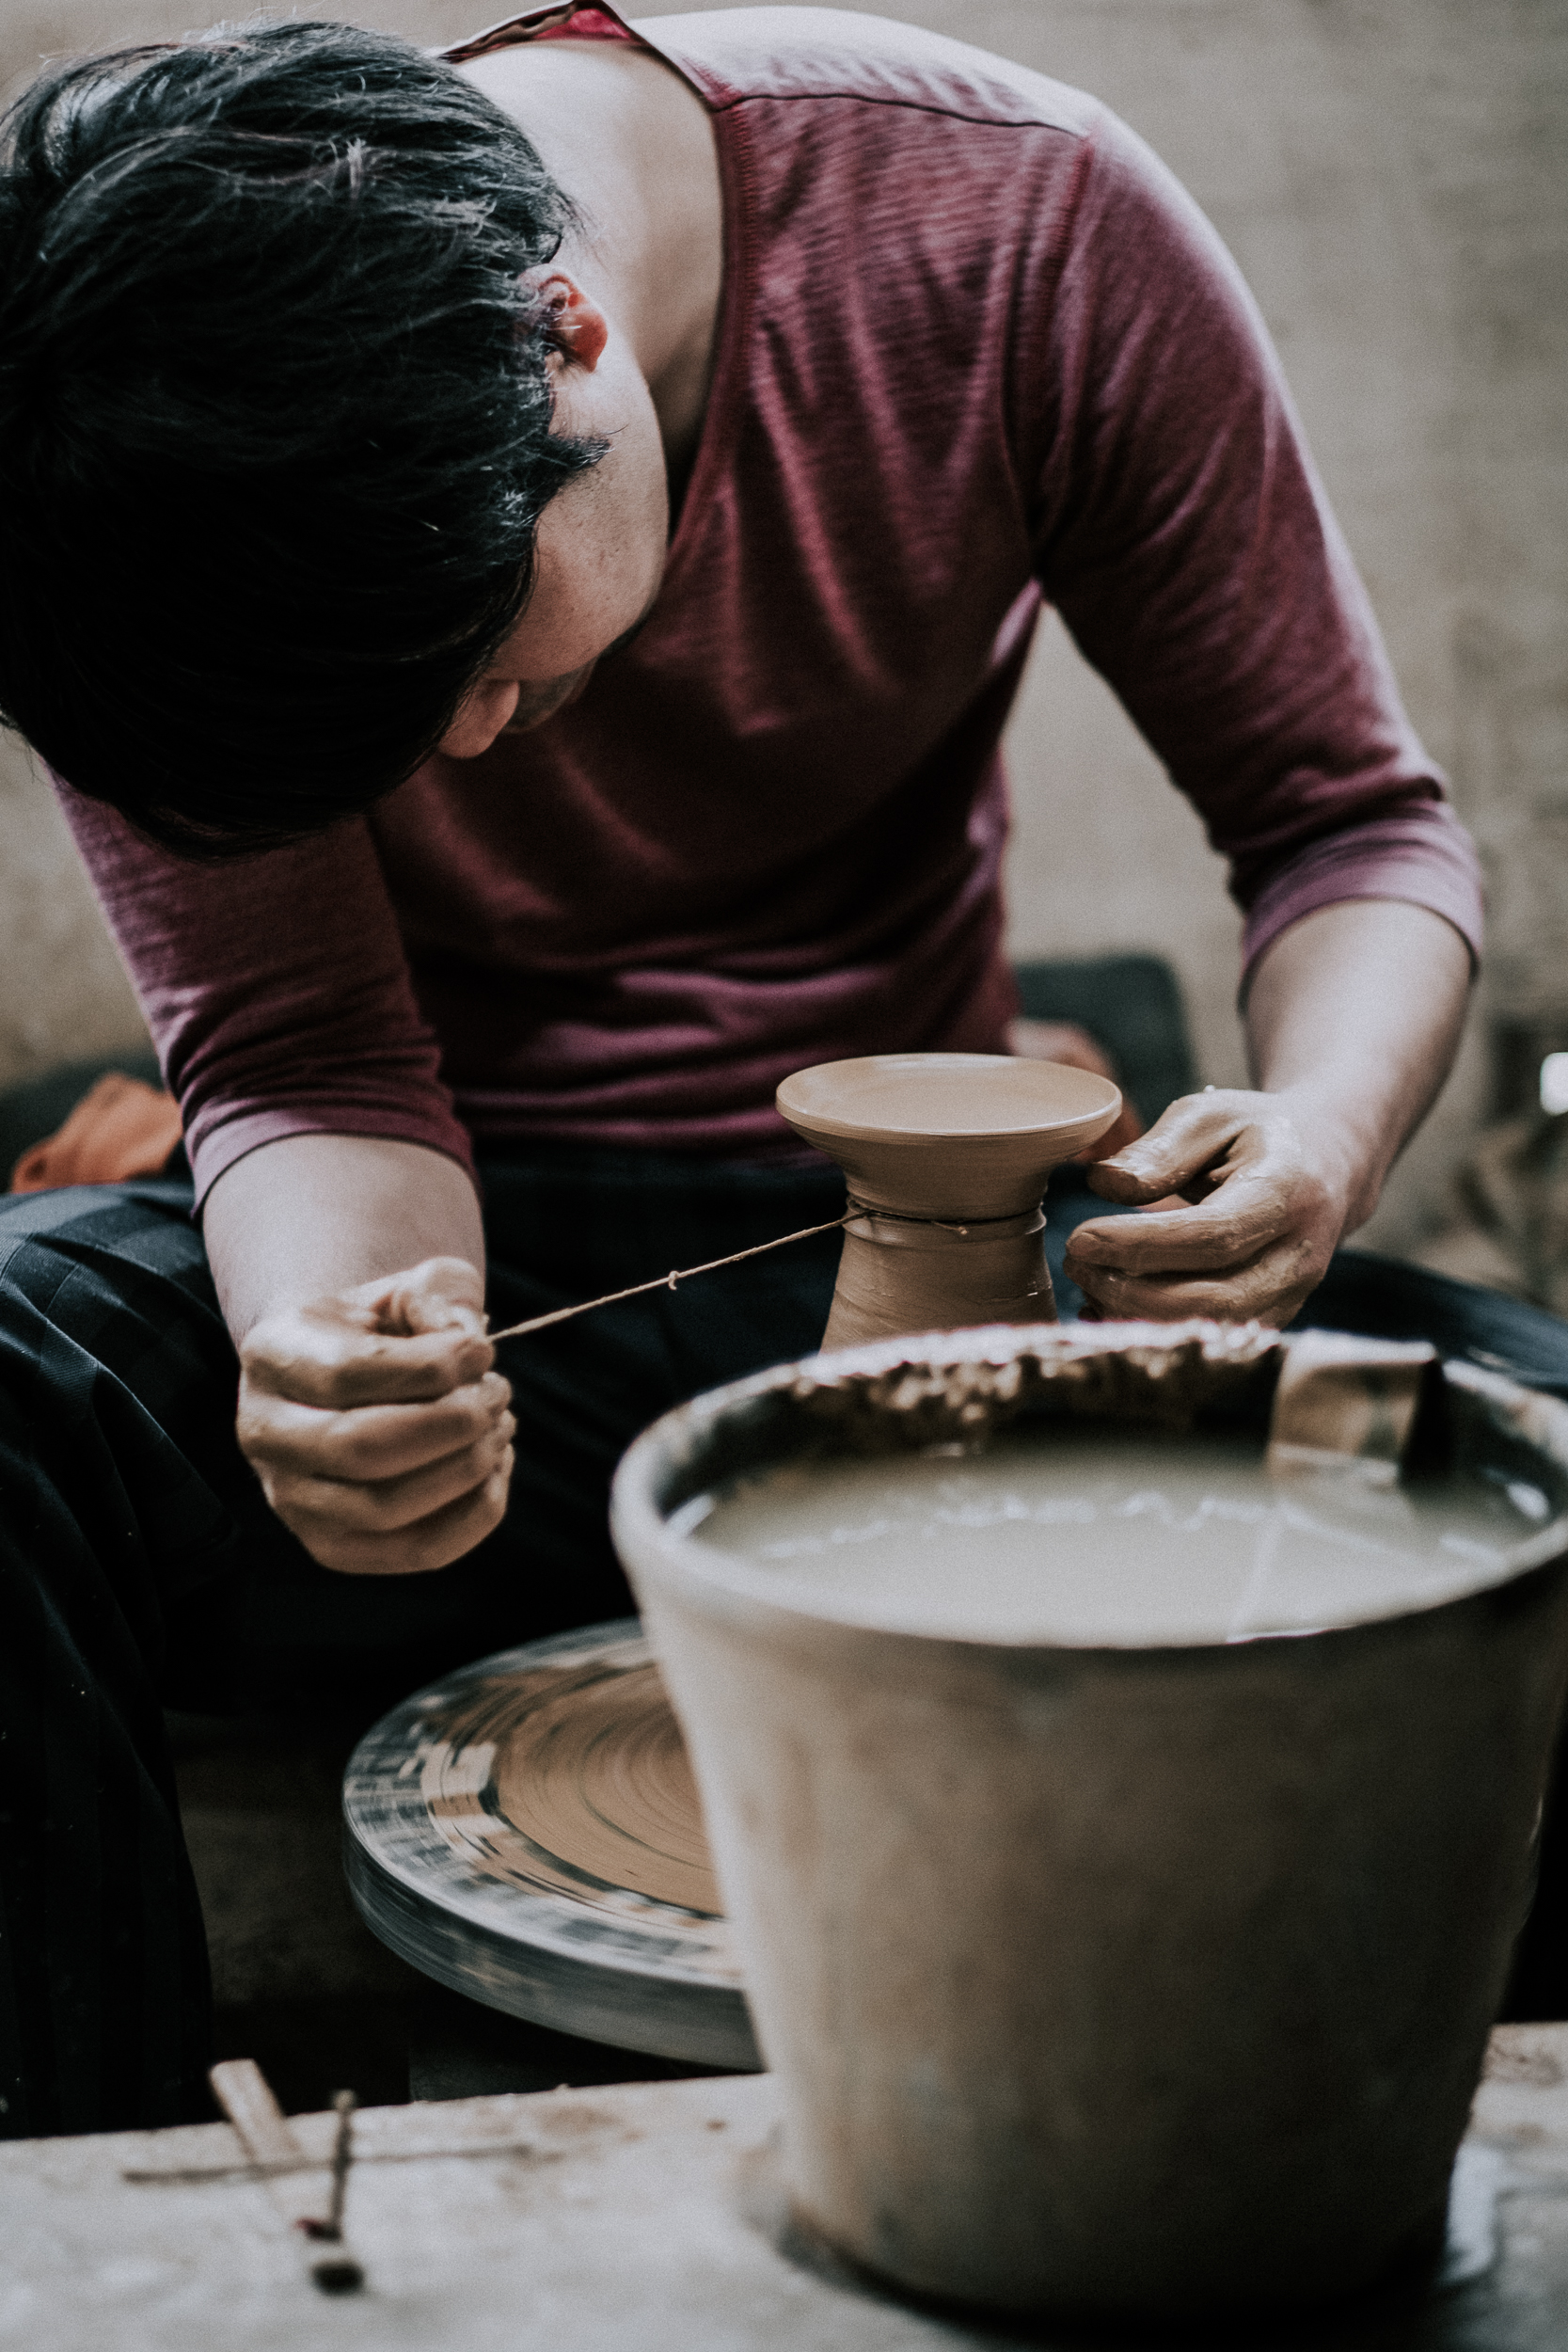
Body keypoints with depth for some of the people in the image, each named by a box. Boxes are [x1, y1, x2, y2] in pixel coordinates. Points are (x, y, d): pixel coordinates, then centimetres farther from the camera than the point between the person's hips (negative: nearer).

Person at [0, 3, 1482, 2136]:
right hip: (472, 1278, 0)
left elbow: (1356, 820, -7)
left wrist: (1324, 1132, -29)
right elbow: (300, 1059, -11)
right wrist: (330, 1335, -35)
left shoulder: (1021, 218, -15)